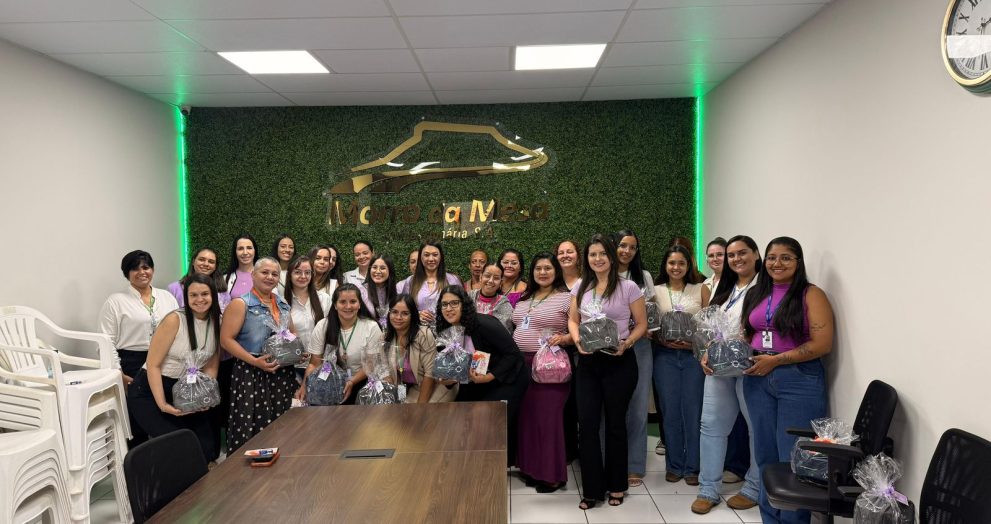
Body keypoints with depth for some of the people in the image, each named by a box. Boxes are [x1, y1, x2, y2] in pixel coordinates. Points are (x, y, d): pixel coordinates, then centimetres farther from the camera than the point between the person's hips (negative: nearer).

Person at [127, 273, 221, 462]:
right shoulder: (175, 320, -15)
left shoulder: (217, 323, 2)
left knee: (207, 445, -10)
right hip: (149, 391, -5)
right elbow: (153, 364, -15)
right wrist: (162, 404, -21)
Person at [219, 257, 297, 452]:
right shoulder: (241, 304, -5)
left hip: (282, 374, 6)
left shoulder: (282, 304, 14)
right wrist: (254, 361, -20)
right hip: (251, 374, -6)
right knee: (250, 429, -7)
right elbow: (226, 339, -12)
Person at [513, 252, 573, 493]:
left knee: (548, 417, -3)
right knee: (526, 416, 10)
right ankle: (530, 468, 23)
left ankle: (552, 475, 8)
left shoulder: (566, 298, -4)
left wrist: (564, 338, -24)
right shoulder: (524, 299, 17)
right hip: (522, 364, 7)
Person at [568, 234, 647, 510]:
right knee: (587, 424, 1)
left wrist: (626, 344, -19)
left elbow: (642, 324, -3)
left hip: (619, 362, -3)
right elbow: (573, 320, 13)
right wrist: (577, 340, -7)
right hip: (587, 362, 4)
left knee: (615, 423, 9)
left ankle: (616, 486, 26)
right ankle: (592, 489, 14)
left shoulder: (628, 287, -6)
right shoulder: (581, 288, 7)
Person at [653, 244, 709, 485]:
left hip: (694, 355, -1)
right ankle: (674, 466, 18)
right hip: (666, 356, 1)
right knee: (671, 411, 6)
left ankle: (692, 467, 14)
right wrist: (663, 339, -11)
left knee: (693, 411, 1)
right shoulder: (655, 291, 5)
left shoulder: (700, 290, 4)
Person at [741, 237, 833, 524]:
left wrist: (776, 360, -16)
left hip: (799, 380, -5)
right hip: (758, 379, 6)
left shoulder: (811, 294, -6)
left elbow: (822, 344, -13)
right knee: (765, 455, 13)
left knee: (793, 458, -1)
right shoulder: (755, 294, 12)